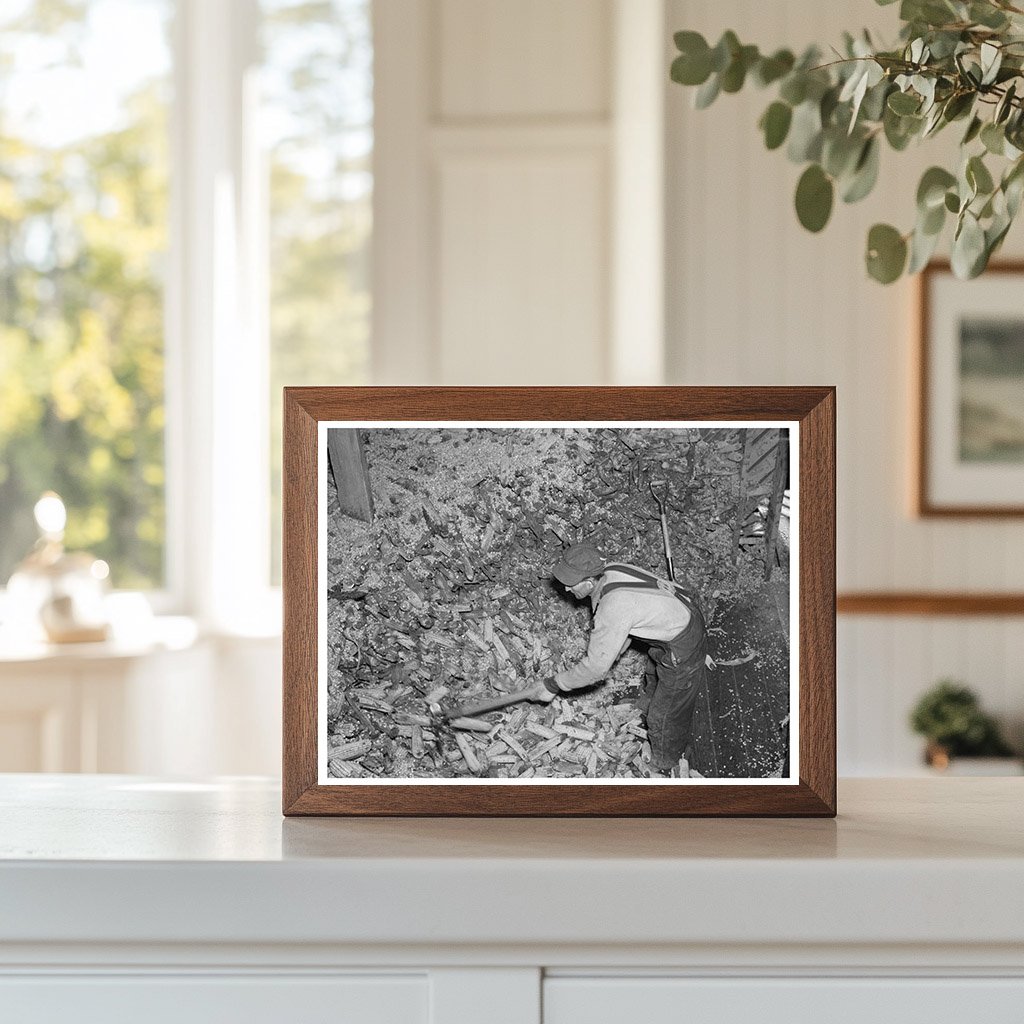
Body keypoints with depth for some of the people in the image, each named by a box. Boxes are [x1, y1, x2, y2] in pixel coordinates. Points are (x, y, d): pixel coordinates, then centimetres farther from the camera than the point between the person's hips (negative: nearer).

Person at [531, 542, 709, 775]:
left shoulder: (613, 608, -36)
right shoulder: (611, 570, -10)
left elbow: (596, 667, -27)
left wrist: (553, 685, -17)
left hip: (682, 649, -9)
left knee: (664, 715, 11)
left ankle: (663, 768, 36)